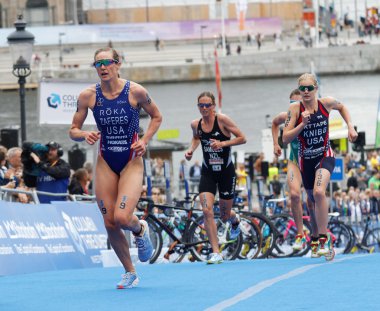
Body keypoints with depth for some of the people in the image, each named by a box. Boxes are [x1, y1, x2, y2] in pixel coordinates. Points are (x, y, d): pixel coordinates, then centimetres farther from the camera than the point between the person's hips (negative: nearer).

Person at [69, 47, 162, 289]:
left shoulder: (135, 92, -11)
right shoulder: (88, 96, -6)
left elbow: (157, 117, 5)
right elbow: (73, 131, 3)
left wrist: (144, 141, -9)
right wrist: (85, 135, -20)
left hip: (132, 162, -3)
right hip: (105, 164, 3)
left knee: (122, 218, -20)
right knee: (110, 224, 2)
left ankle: (141, 229, 18)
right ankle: (130, 273, 21)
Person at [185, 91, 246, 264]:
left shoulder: (222, 120, -15)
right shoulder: (196, 124, -2)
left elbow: (242, 138, -12)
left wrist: (223, 143, -25)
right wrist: (191, 149, 2)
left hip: (226, 172, -2)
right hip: (208, 172, 2)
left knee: (225, 216, 8)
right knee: (207, 211, -17)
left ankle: (235, 220, 48)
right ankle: (216, 253, -13)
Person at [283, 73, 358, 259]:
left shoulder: (326, 103, -10)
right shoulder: (295, 109, -13)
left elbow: (342, 107, 15)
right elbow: (285, 138, -16)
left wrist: (350, 127, 4)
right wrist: (303, 124, -28)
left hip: (325, 156, -2)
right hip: (306, 160, 2)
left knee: (319, 192, -28)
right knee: (313, 200, 16)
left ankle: (323, 238, -24)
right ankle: (316, 240, 40)